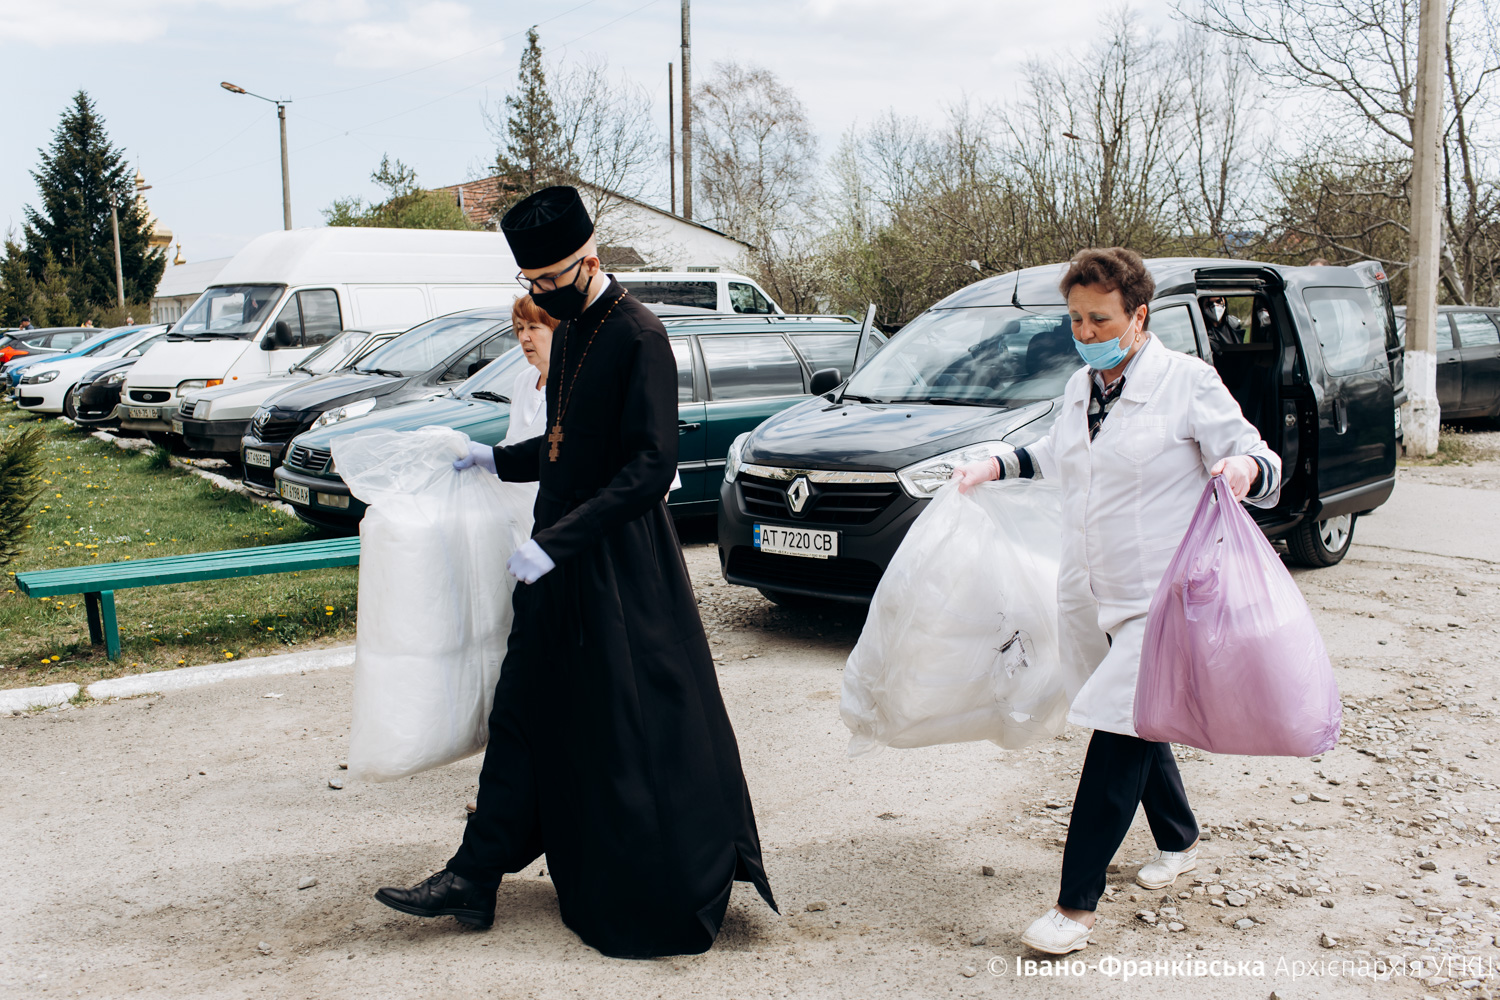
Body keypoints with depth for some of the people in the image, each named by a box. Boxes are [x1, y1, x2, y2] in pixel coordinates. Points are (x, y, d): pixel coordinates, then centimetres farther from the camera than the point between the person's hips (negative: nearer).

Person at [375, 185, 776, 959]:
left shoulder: (638, 336, -16)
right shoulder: (571, 332, 12)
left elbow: (650, 467, -23)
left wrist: (555, 543, -27)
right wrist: (497, 460, 14)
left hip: (622, 566, -9)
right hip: (560, 557, 9)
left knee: (635, 734, 0)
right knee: (524, 714, 12)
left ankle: (663, 908, 16)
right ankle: (476, 877, 23)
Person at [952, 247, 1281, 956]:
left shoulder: (1187, 382, -10)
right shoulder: (1081, 388, 11)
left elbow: (1262, 465, -9)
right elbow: (1054, 458, 30)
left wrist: (1246, 467, -31)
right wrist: (995, 466, 17)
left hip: (1159, 600, -7)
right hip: (1094, 597, 7)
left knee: (1117, 741, -9)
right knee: (1138, 725, 20)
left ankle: (1076, 905, -3)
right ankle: (1178, 843, 44)